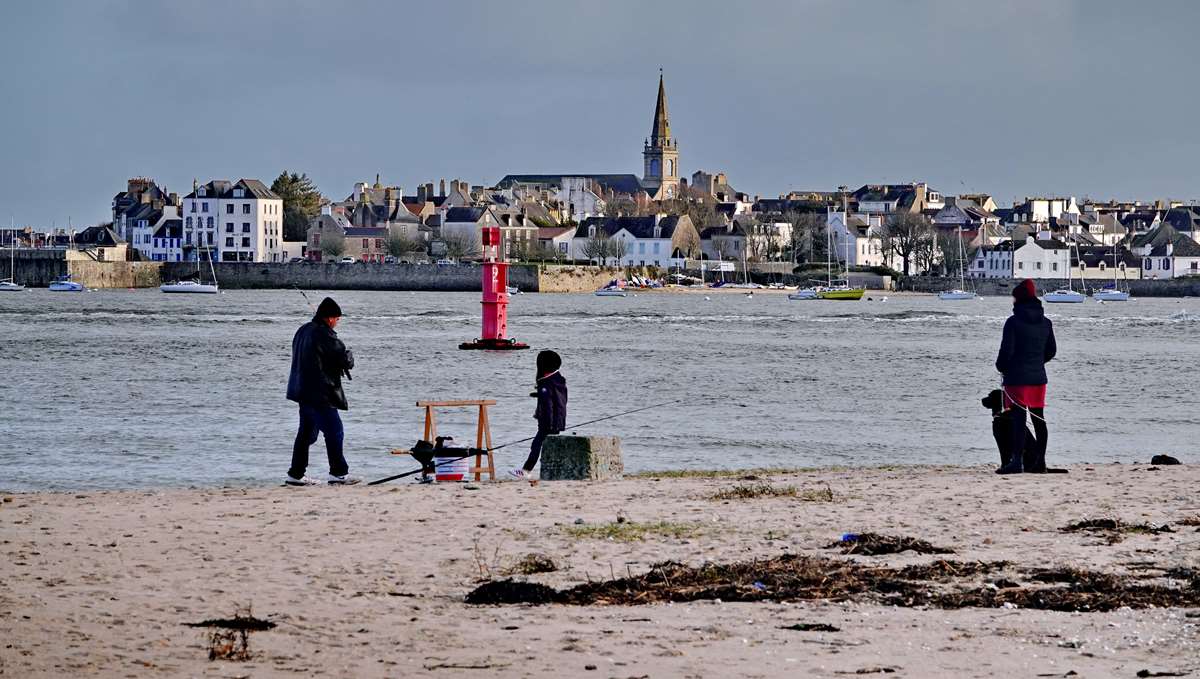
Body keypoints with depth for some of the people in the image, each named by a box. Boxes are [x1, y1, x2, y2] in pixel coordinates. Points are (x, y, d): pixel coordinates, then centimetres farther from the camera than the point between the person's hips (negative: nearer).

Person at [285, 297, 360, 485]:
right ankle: (339, 473, -5)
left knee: (306, 433, 14)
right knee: (334, 431, -4)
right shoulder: (324, 335, -16)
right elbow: (345, 361, -14)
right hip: (320, 394, -9)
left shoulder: (303, 330, 12)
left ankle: (296, 474, 16)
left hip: (303, 391, 9)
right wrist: (349, 356, 11)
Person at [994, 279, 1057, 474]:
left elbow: (1006, 351, -14)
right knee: (1039, 420, 11)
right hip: (1038, 377, 6)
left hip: (1017, 378, -6)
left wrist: (1001, 367, 4)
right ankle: (1039, 461, 15)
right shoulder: (1045, 322, 7)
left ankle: (1016, 460, -13)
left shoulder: (1013, 322, -11)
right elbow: (1051, 350, 13)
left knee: (1018, 420, -8)